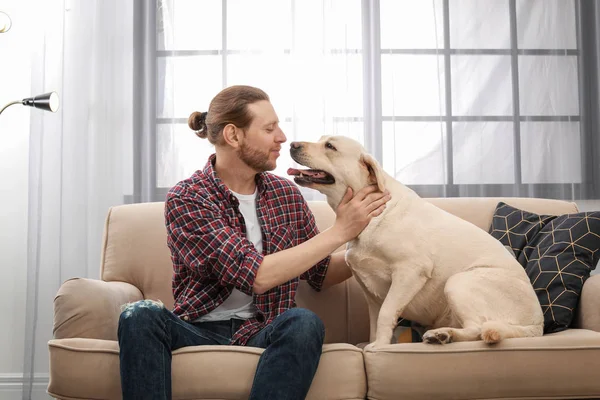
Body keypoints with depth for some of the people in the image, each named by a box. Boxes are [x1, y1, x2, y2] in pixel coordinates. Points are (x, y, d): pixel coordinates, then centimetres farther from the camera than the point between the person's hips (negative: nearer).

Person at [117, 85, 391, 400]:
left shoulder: (287, 194, 7)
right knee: (141, 316, -32)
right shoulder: (185, 199, -9)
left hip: (262, 334, 3)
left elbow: (320, 275, 15)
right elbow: (256, 276, -20)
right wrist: (340, 231, -16)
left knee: (303, 322, -30)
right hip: (198, 330, -3)